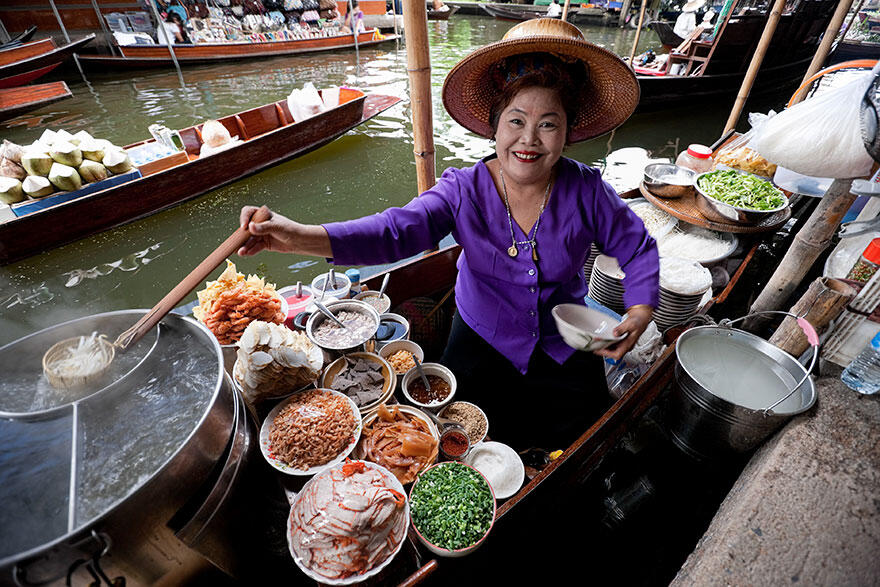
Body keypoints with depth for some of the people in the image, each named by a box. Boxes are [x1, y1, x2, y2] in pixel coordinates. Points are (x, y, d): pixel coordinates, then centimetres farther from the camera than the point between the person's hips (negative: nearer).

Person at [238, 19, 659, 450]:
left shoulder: (586, 191, -11)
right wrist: (303, 237, -43)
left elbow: (638, 247, 2)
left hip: (563, 346, 2)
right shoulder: (464, 190, -15)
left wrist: (640, 310, -14)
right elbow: (397, 229, -29)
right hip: (482, 340, -1)